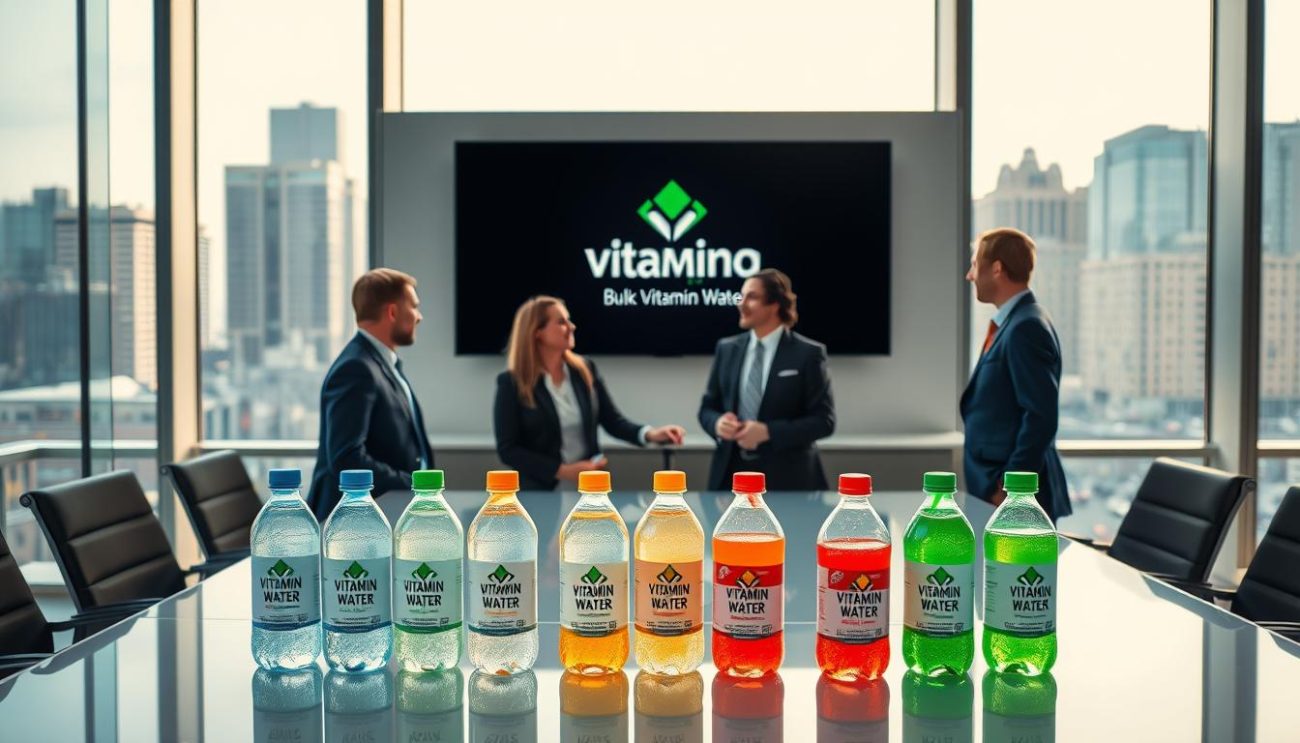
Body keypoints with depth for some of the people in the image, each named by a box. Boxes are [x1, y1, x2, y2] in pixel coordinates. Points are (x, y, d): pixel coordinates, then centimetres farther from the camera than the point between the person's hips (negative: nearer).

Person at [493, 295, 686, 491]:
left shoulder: (585, 371, 4)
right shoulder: (512, 383, -8)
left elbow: (613, 421, 5)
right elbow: (507, 449, -10)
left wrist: (649, 433, -14)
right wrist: (561, 471, -17)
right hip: (542, 490, -3)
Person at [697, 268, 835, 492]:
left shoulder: (808, 353, -5)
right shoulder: (726, 348, 8)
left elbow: (823, 420, -8)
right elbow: (707, 408, 13)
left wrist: (767, 432, -18)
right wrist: (717, 422, -11)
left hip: (786, 478, -3)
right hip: (730, 473, 4)